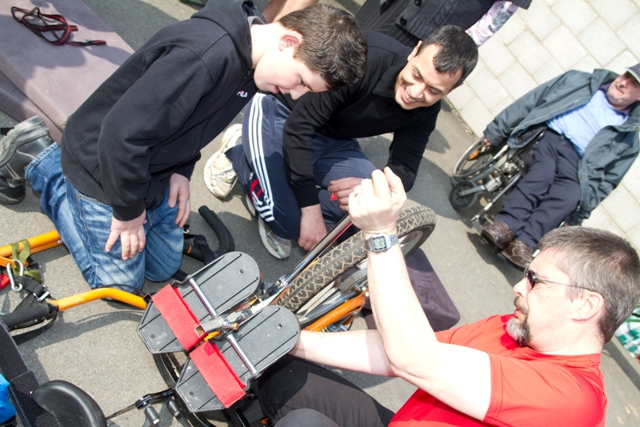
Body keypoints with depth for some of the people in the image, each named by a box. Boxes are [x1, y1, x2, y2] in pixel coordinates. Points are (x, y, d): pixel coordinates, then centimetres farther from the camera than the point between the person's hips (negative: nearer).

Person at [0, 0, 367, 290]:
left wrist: (182, 170, -1)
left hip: (153, 170, 8)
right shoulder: (206, 53, -37)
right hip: (103, 169, -8)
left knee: (164, 268, 17)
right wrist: (128, 210, -19)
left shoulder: (252, 62, -6)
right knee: (122, 282, 7)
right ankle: (41, 159, 15)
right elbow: (121, 134, -33)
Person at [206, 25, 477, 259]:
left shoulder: (425, 111, -12)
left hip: (331, 141, 6)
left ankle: (285, 207, -3)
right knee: (287, 223, -21)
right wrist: (311, 207, -30)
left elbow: (404, 172, -7)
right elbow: (299, 126, -31)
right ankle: (239, 149, 5)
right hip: (280, 113, -5)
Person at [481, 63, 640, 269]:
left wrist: (583, 211, -1)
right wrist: (496, 131, 0)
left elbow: (608, 180, 13)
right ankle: (505, 225, -42)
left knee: (571, 195, -31)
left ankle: (524, 244, -39)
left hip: (574, 160, 1)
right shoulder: (581, 81, 17)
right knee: (542, 174, -33)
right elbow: (530, 101, 10)